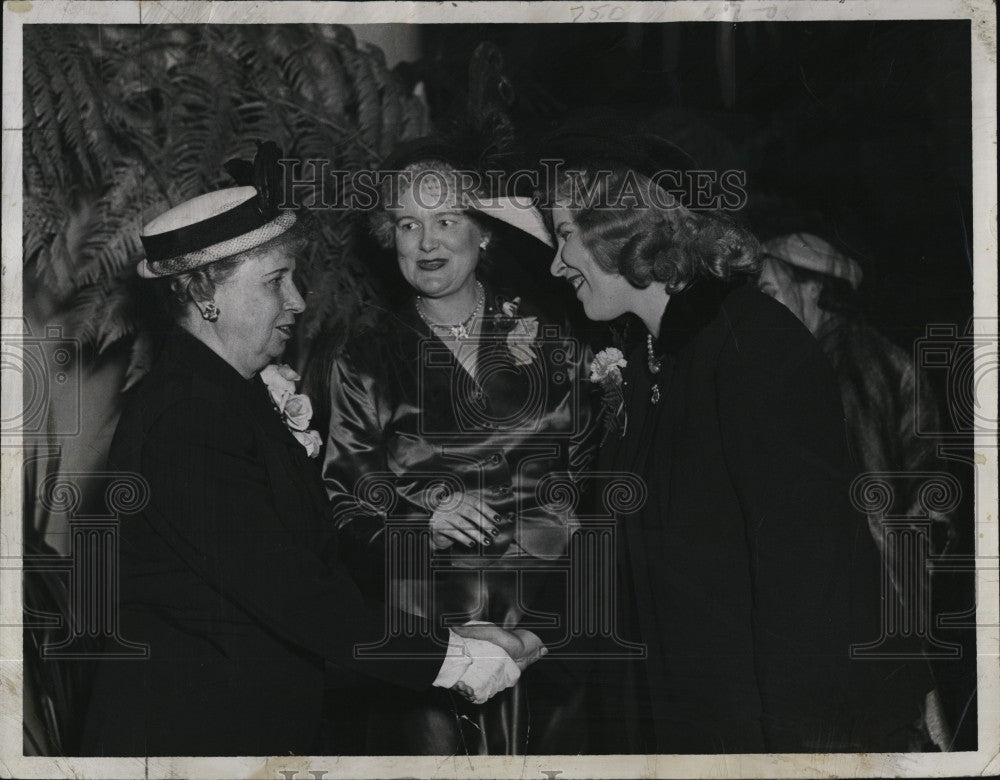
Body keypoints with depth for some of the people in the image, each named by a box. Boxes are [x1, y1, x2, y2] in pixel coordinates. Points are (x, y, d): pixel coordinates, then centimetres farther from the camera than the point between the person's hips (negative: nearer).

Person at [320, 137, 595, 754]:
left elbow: (595, 466, 11)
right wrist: (426, 530, -11)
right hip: (424, 636, 0)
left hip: (550, 627, 1)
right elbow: (349, 517, 5)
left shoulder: (548, 334, 8)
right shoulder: (367, 361, 7)